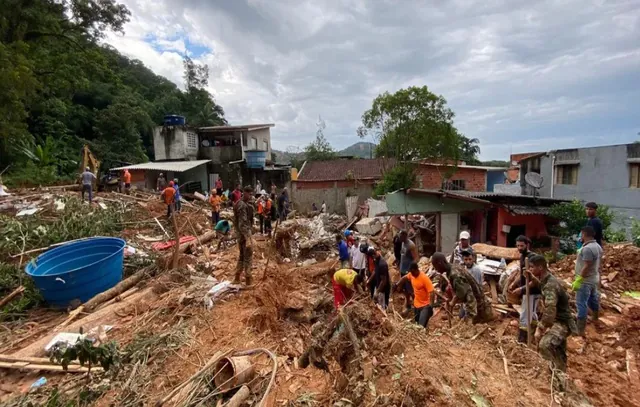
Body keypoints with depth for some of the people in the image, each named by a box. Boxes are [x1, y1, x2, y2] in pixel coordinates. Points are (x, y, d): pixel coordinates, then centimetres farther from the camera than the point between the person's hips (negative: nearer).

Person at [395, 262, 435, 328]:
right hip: (416, 305, 8)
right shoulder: (411, 274, -2)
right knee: (417, 325, 19)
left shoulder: (424, 278, -23)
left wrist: (430, 306, -33)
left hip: (425, 305, -7)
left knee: (421, 326, -19)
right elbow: (405, 278, 21)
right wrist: (397, 284, 14)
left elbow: (432, 292, -26)